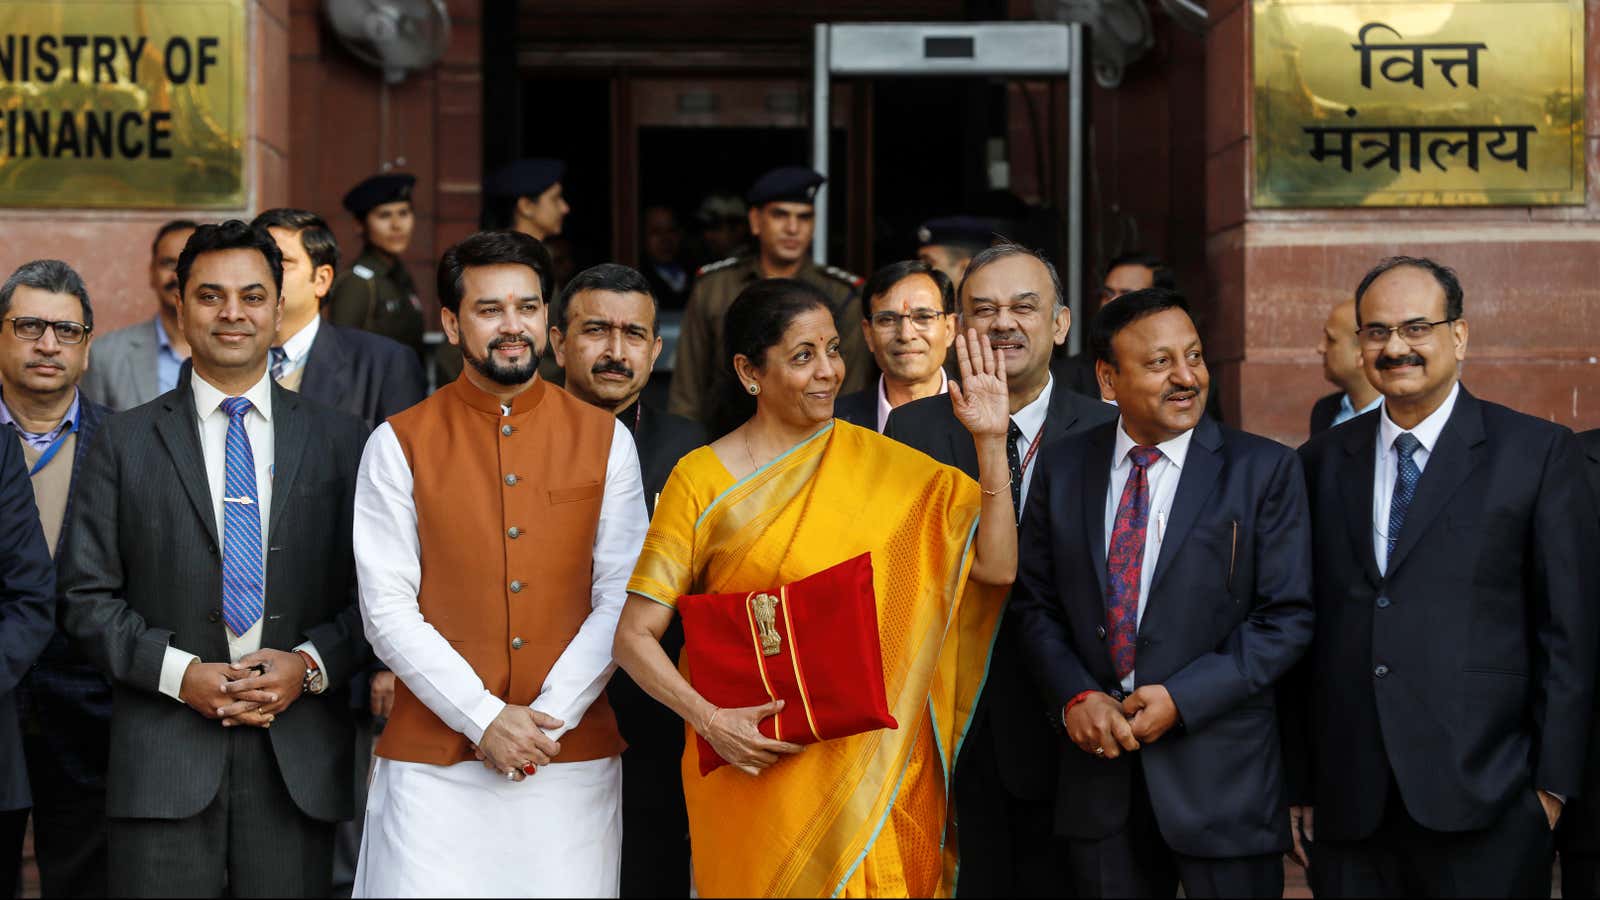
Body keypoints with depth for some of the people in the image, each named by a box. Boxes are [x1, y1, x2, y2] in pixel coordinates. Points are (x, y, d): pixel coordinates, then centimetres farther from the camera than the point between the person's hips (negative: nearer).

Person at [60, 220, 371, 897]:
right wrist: (178, 673, -9)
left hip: (298, 761, 1)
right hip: (164, 759, -1)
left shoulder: (339, 440, 9)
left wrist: (310, 664, -9)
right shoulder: (124, 444, 7)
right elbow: (87, 599, 3)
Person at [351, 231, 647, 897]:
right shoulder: (399, 445, 2)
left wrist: (547, 717, -9)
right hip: (434, 760, -1)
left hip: (573, 758, 1)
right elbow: (388, 610, -3)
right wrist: (484, 717, -11)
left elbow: (620, 601, 2)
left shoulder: (604, 440, 6)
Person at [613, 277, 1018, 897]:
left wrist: (991, 443, -13)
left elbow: (996, 566, -5)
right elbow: (635, 636, -5)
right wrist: (708, 720, -18)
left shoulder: (883, 465, 2)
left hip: (877, 760, 2)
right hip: (755, 765, -2)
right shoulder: (702, 480, -6)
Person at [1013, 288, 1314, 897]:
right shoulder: (1062, 469, 6)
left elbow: (1286, 617, -7)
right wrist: (1074, 695, -8)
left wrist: (1181, 699, -15)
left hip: (1222, 772, -2)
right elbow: (1034, 603, 9)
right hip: (1099, 769, 3)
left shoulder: (1264, 470, -4)